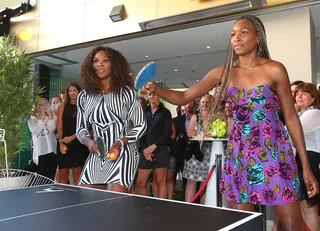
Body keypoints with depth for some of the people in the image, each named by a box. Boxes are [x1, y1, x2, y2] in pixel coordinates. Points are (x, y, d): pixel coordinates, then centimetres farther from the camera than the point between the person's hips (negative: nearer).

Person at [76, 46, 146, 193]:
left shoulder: (127, 92, -2)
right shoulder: (84, 96, 8)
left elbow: (140, 125, -1)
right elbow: (80, 128, 14)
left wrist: (120, 143, -16)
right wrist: (88, 141, -9)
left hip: (122, 155, -4)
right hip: (96, 157, 4)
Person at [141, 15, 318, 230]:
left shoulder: (274, 70, -4)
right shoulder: (223, 73, 4)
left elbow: (291, 117, -1)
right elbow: (183, 97, 6)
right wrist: (156, 89, -14)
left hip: (273, 152, -3)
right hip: (238, 153, 3)